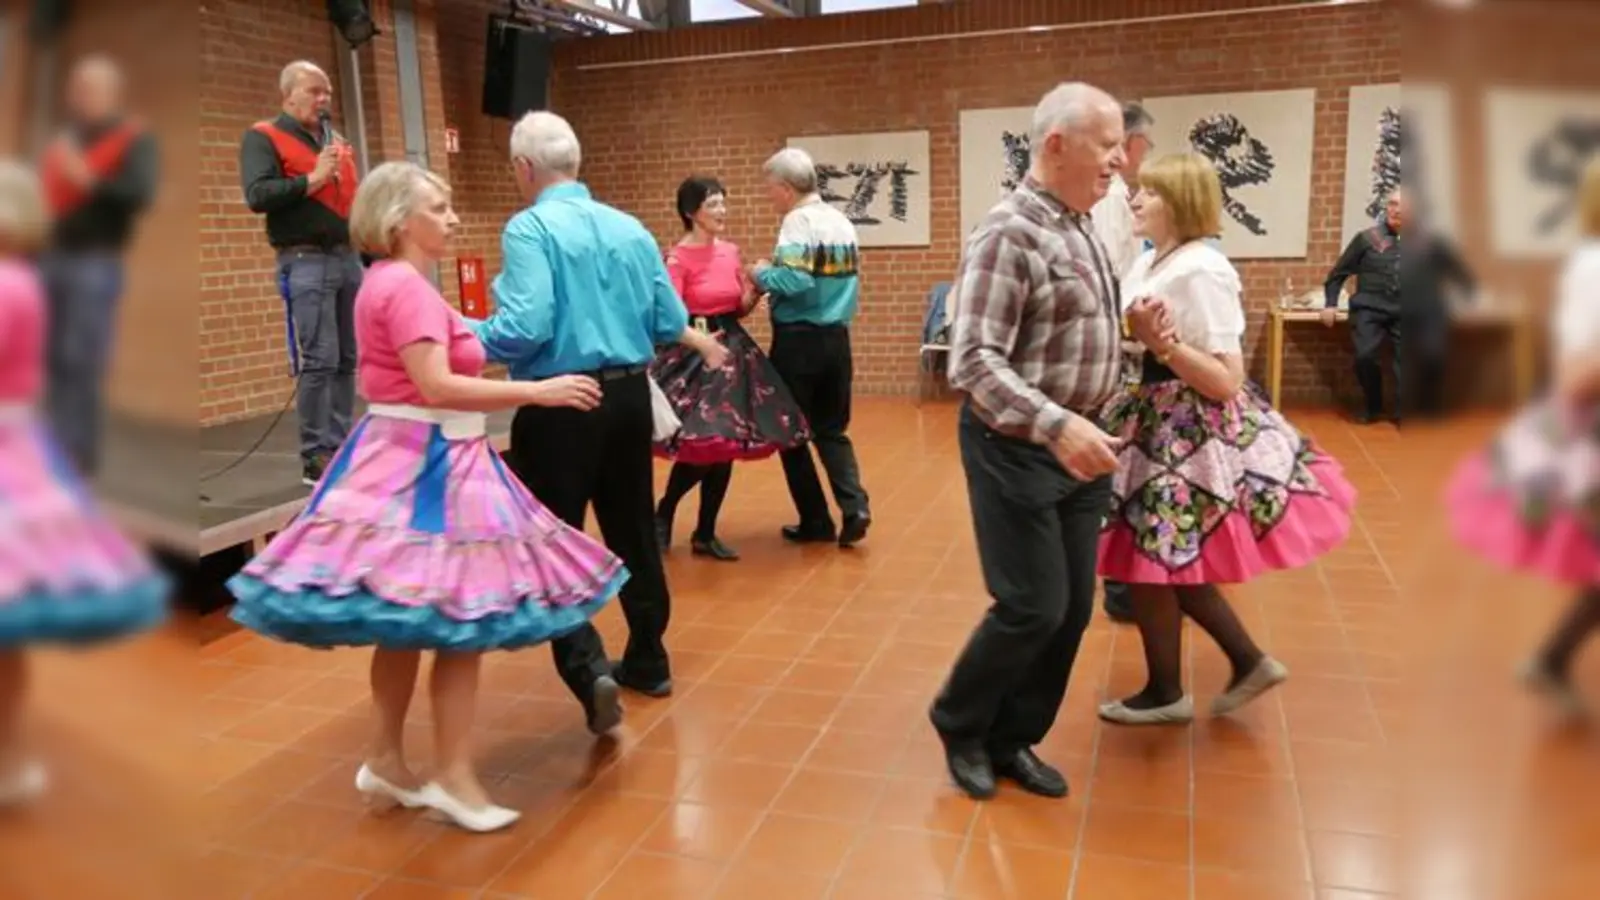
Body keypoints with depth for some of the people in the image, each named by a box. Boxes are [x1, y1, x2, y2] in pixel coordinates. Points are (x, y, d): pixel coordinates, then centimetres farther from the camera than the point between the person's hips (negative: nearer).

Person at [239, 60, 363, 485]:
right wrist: (311, 179, -15)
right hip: (306, 262, -6)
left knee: (347, 360, 7)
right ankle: (315, 458, -3)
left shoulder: (337, 142, 20)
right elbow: (257, 195, -13)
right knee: (318, 362, -9)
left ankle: (341, 448, 14)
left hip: (347, 258, 7)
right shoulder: (264, 137, 1)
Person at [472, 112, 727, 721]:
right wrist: (696, 340, 31)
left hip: (560, 407, -6)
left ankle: (590, 670, -11)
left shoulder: (530, 228, -12)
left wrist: (463, 335, -5)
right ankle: (648, 661, 29)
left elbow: (525, 329, -21)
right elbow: (668, 321, 9)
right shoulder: (629, 227, 7)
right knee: (634, 532, 17)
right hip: (629, 396, 6)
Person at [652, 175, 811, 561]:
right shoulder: (677, 259, -10)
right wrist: (698, 336, -31)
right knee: (699, 445, -12)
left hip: (734, 349, 7)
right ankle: (662, 517, 13)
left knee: (725, 446, 7)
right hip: (694, 354, -7)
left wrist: (756, 288, -4)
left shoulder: (731, 251, 9)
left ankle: (705, 534, 18)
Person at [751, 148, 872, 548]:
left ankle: (816, 521, 12)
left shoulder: (798, 221, -13)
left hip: (798, 339, -7)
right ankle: (855, 507, -2)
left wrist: (763, 275, -7)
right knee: (832, 429, 15)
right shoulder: (843, 222, 11)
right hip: (836, 337, 7)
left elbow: (796, 282, -25)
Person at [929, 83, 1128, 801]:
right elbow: (973, 360, -26)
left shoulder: (1082, 228, 10)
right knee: (1032, 607, -3)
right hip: (1017, 447, -9)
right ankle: (959, 724, 22)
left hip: (1079, 444, 9)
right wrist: (1056, 425, -35)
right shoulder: (1011, 233, -17)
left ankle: (1010, 739, 28)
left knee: (1073, 609, 11)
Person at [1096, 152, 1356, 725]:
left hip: (1190, 433, -9)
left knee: (1148, 562, 2)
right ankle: (1249, 661, 29)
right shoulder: (1149, 262, 10)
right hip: (1157, 425, 9)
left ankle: (1166, 692, 21)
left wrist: (1162, 342, -28)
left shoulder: (1201, 271, -18)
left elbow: (1227, 381, -21)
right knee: (1168, 561, 15)